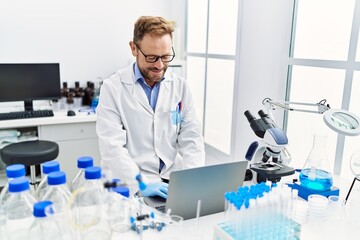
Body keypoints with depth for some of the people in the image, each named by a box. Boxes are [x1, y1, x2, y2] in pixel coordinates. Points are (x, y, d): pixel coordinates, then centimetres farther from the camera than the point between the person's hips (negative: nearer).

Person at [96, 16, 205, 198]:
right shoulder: (113, 87, -6)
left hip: (172, 180, 4)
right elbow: (112, 147, -14)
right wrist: (143, 184, -26)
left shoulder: (180, 86, 5)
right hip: (130, 185, -3)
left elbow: (191, 139, 2)